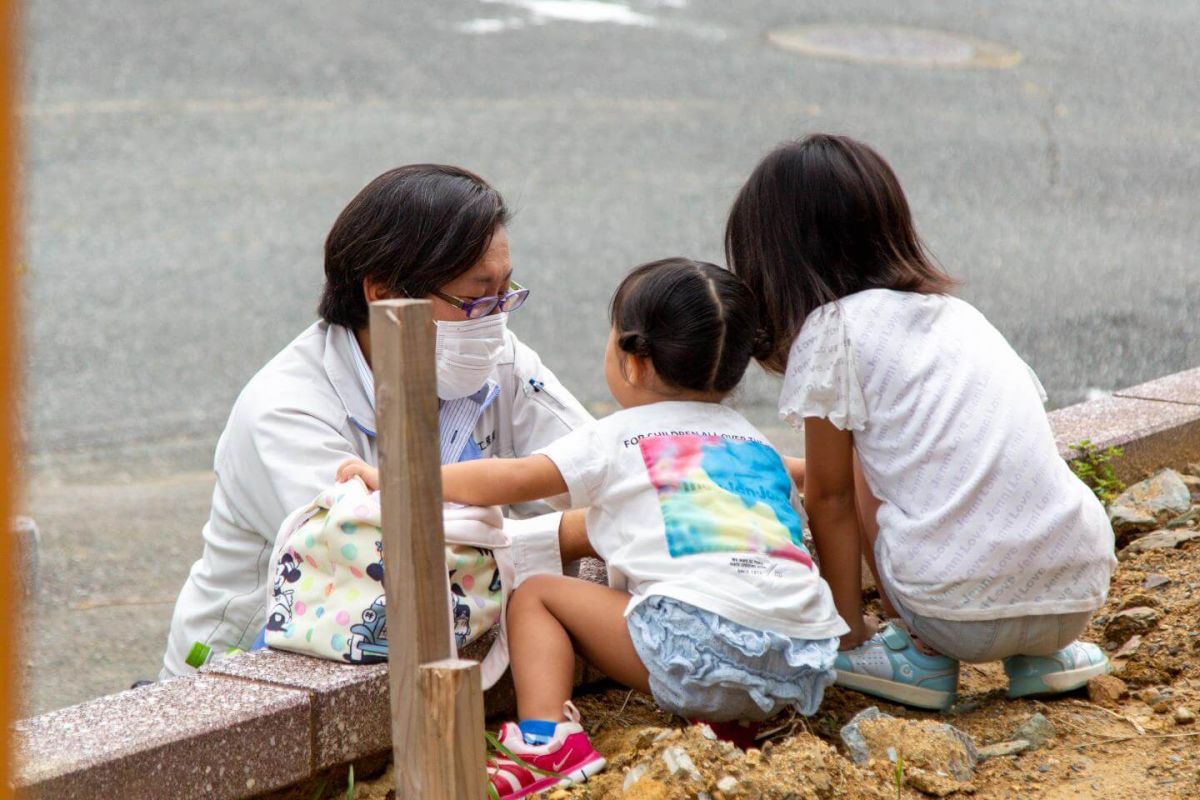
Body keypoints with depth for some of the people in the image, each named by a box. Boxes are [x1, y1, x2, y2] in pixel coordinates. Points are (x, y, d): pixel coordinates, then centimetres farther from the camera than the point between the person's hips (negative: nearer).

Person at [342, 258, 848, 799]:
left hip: (703, 644, -6)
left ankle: (546, 740, -8)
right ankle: (722, 730, 11)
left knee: (535, 595, 12)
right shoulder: (757, 444, 25)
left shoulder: (619, 439, 10)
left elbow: (505, 481, 5)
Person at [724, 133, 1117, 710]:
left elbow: (830, 496, 6)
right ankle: (1041, 654, 17)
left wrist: (849, 633, 16)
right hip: (1079, 599, 6)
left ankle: (923, 656, 12)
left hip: (962, 613, -6)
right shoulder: (956, 313, 21)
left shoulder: (832, 330, 2)